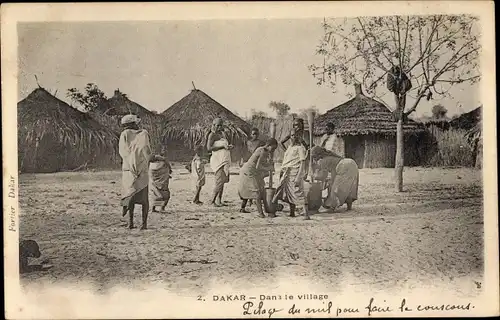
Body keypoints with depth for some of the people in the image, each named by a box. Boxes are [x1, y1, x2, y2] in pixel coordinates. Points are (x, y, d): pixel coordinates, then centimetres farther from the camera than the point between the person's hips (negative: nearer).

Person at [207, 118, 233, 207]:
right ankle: (213, 200, -3)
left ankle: (219, 201, 13)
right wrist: (222, 146, -19)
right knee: (219, 181, -12)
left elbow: (227, 144, 27)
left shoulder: (222, 133, 16)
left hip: (225, 161, 8)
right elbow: (209, 148, -17)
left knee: (223, 181, 8)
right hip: (218, 160, -8)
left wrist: (229, 147, 3)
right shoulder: (212, 135, -7)